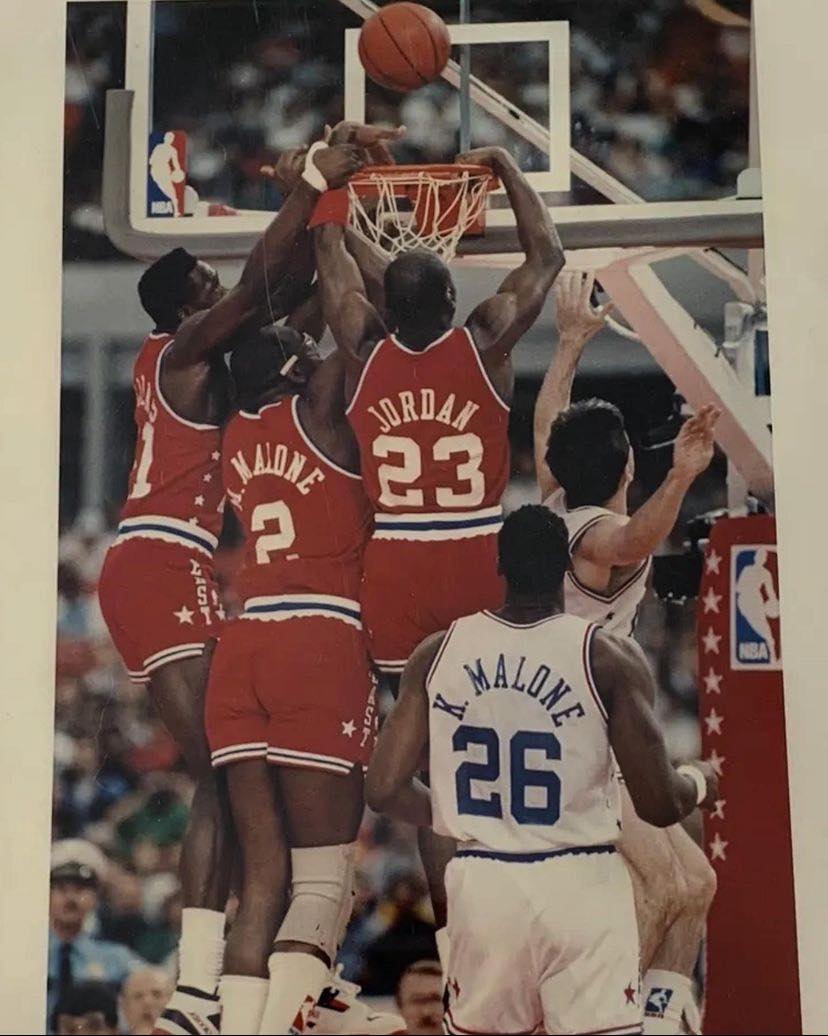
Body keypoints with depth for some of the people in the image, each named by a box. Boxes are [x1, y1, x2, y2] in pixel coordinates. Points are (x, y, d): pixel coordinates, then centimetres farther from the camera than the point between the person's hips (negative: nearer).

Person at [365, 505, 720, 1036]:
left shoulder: (438, 653, 2)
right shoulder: (609, 657, -7)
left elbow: (385, 789, 3)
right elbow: (660, 806, -8)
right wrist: (701, 781, 15)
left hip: (481, 884, 3)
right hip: (580, 889, -3)